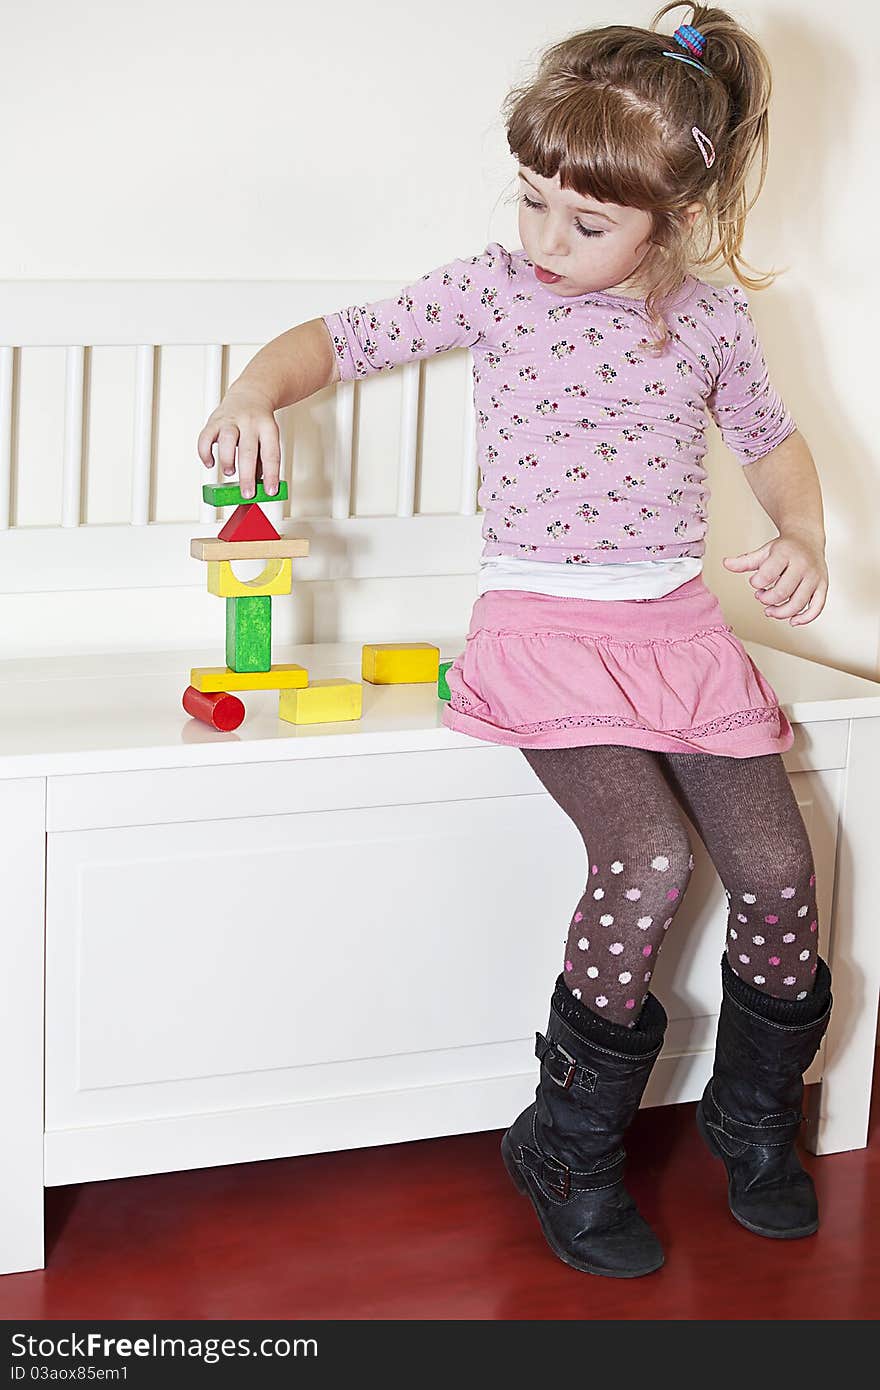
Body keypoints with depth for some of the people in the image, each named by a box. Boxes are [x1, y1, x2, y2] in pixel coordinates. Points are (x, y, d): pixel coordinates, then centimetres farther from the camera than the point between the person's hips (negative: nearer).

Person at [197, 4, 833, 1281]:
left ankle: (754, 1123, 21)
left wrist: (803, 538, 1)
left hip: (680, 622, 4)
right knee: (651, 860, -23)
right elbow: (342, 338, 2)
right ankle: (570, 1148, -2)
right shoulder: (496, 290, -2)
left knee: (777, 865, -8)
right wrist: (261, 386, -18)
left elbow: (771, 438, 20)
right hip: (543, 626, -3)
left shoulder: (712, 320, 4)